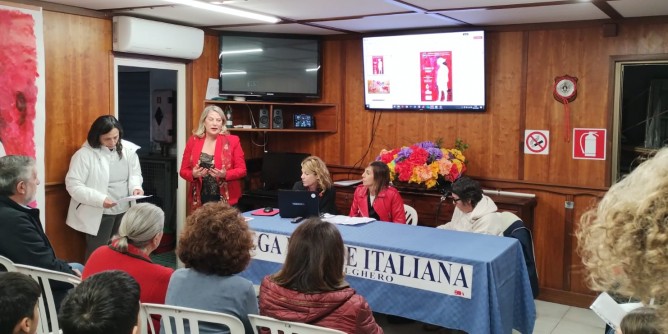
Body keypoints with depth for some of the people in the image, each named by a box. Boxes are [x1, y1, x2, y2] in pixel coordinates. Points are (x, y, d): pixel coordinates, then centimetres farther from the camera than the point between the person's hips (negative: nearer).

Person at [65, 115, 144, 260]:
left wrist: (135, 187, -12)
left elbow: (135, 174, 11)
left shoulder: (128, 149, -1)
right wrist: (100, 200, -27)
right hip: (98, 214, -5)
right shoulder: (84, 154, -16)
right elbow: (73, 185, -18)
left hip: (124, 211, 5)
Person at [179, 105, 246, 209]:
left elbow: (242, 170, 0)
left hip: (227, 200, -1)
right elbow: (183, 171, 8)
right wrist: (193, 174, -13)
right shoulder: (193, 141, 5)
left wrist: (225, 174, -18)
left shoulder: (232, 141, 0)